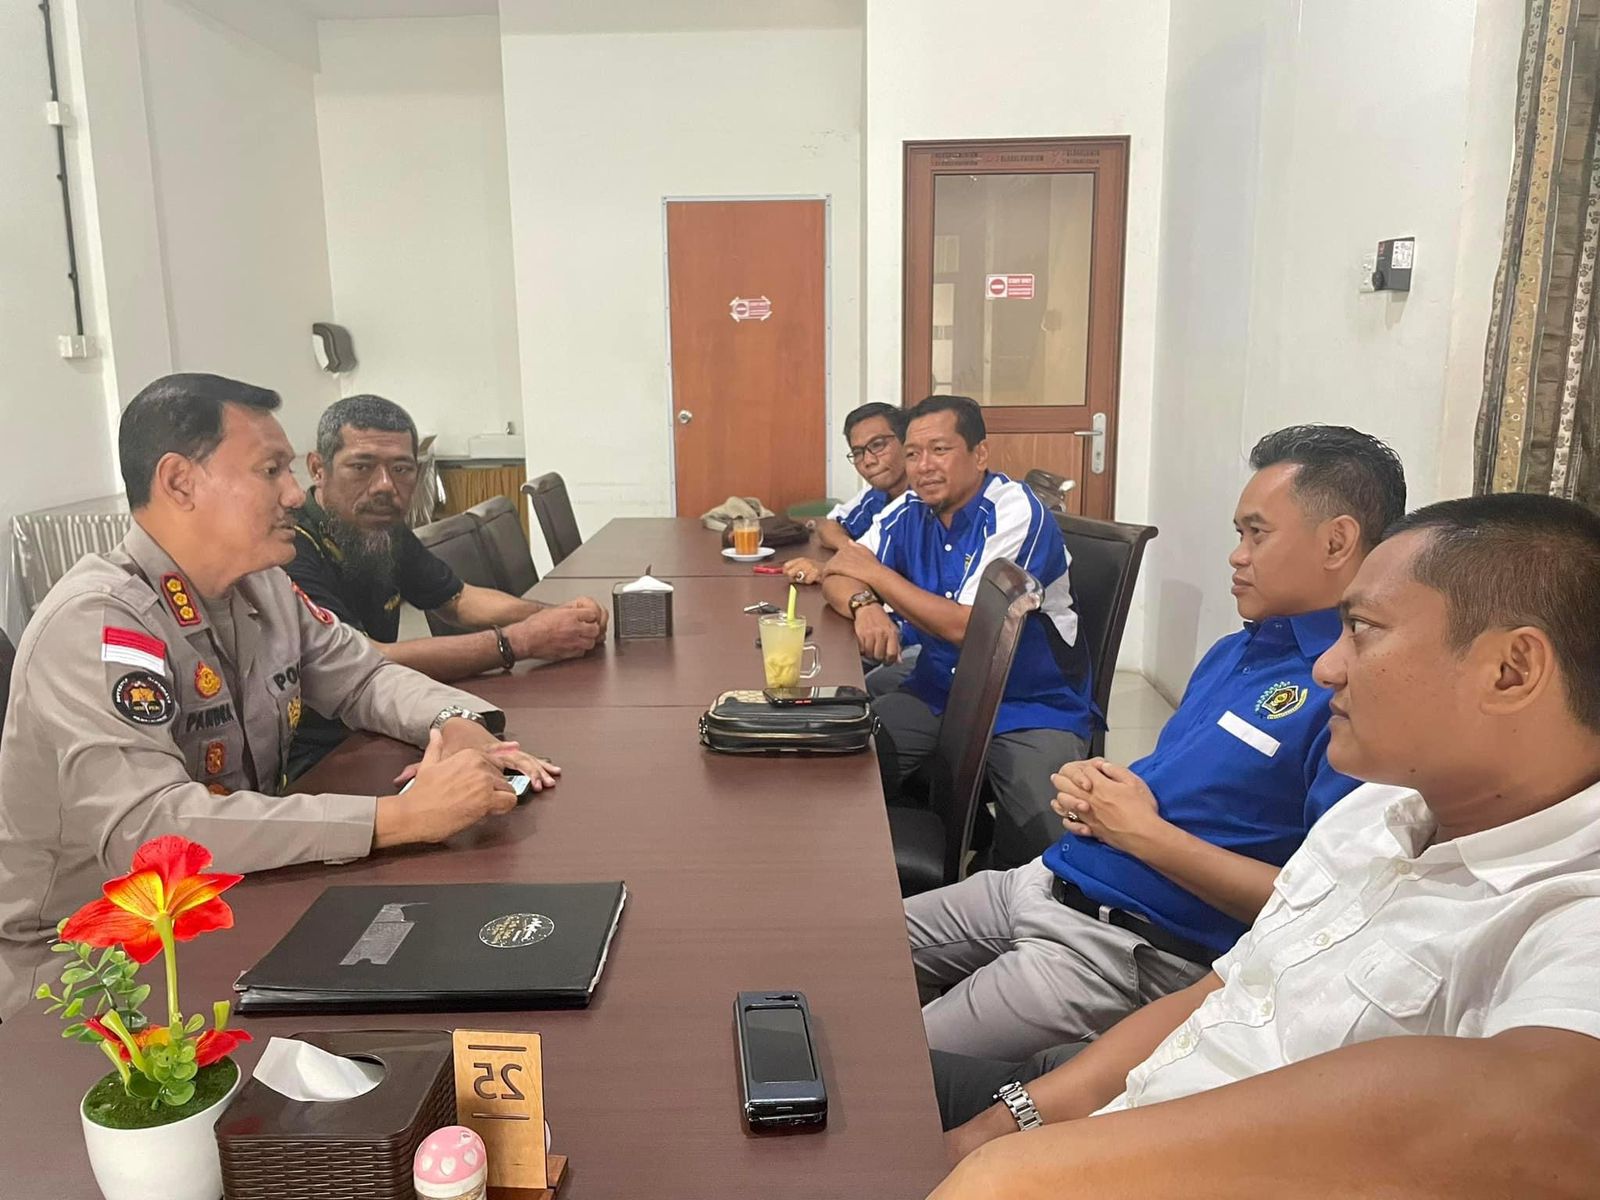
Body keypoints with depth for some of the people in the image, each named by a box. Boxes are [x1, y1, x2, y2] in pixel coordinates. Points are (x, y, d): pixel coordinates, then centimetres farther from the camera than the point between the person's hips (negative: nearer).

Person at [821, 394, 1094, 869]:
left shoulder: (1017, 513, -16)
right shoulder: (910, 512, 3)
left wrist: (875, 572, -13)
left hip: (1034, 708, -5)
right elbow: (837, 576, 4)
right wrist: (864, 605, -21)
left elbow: (967, 626, -23)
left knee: (1038, 843, -27)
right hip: (939, 692, 6)